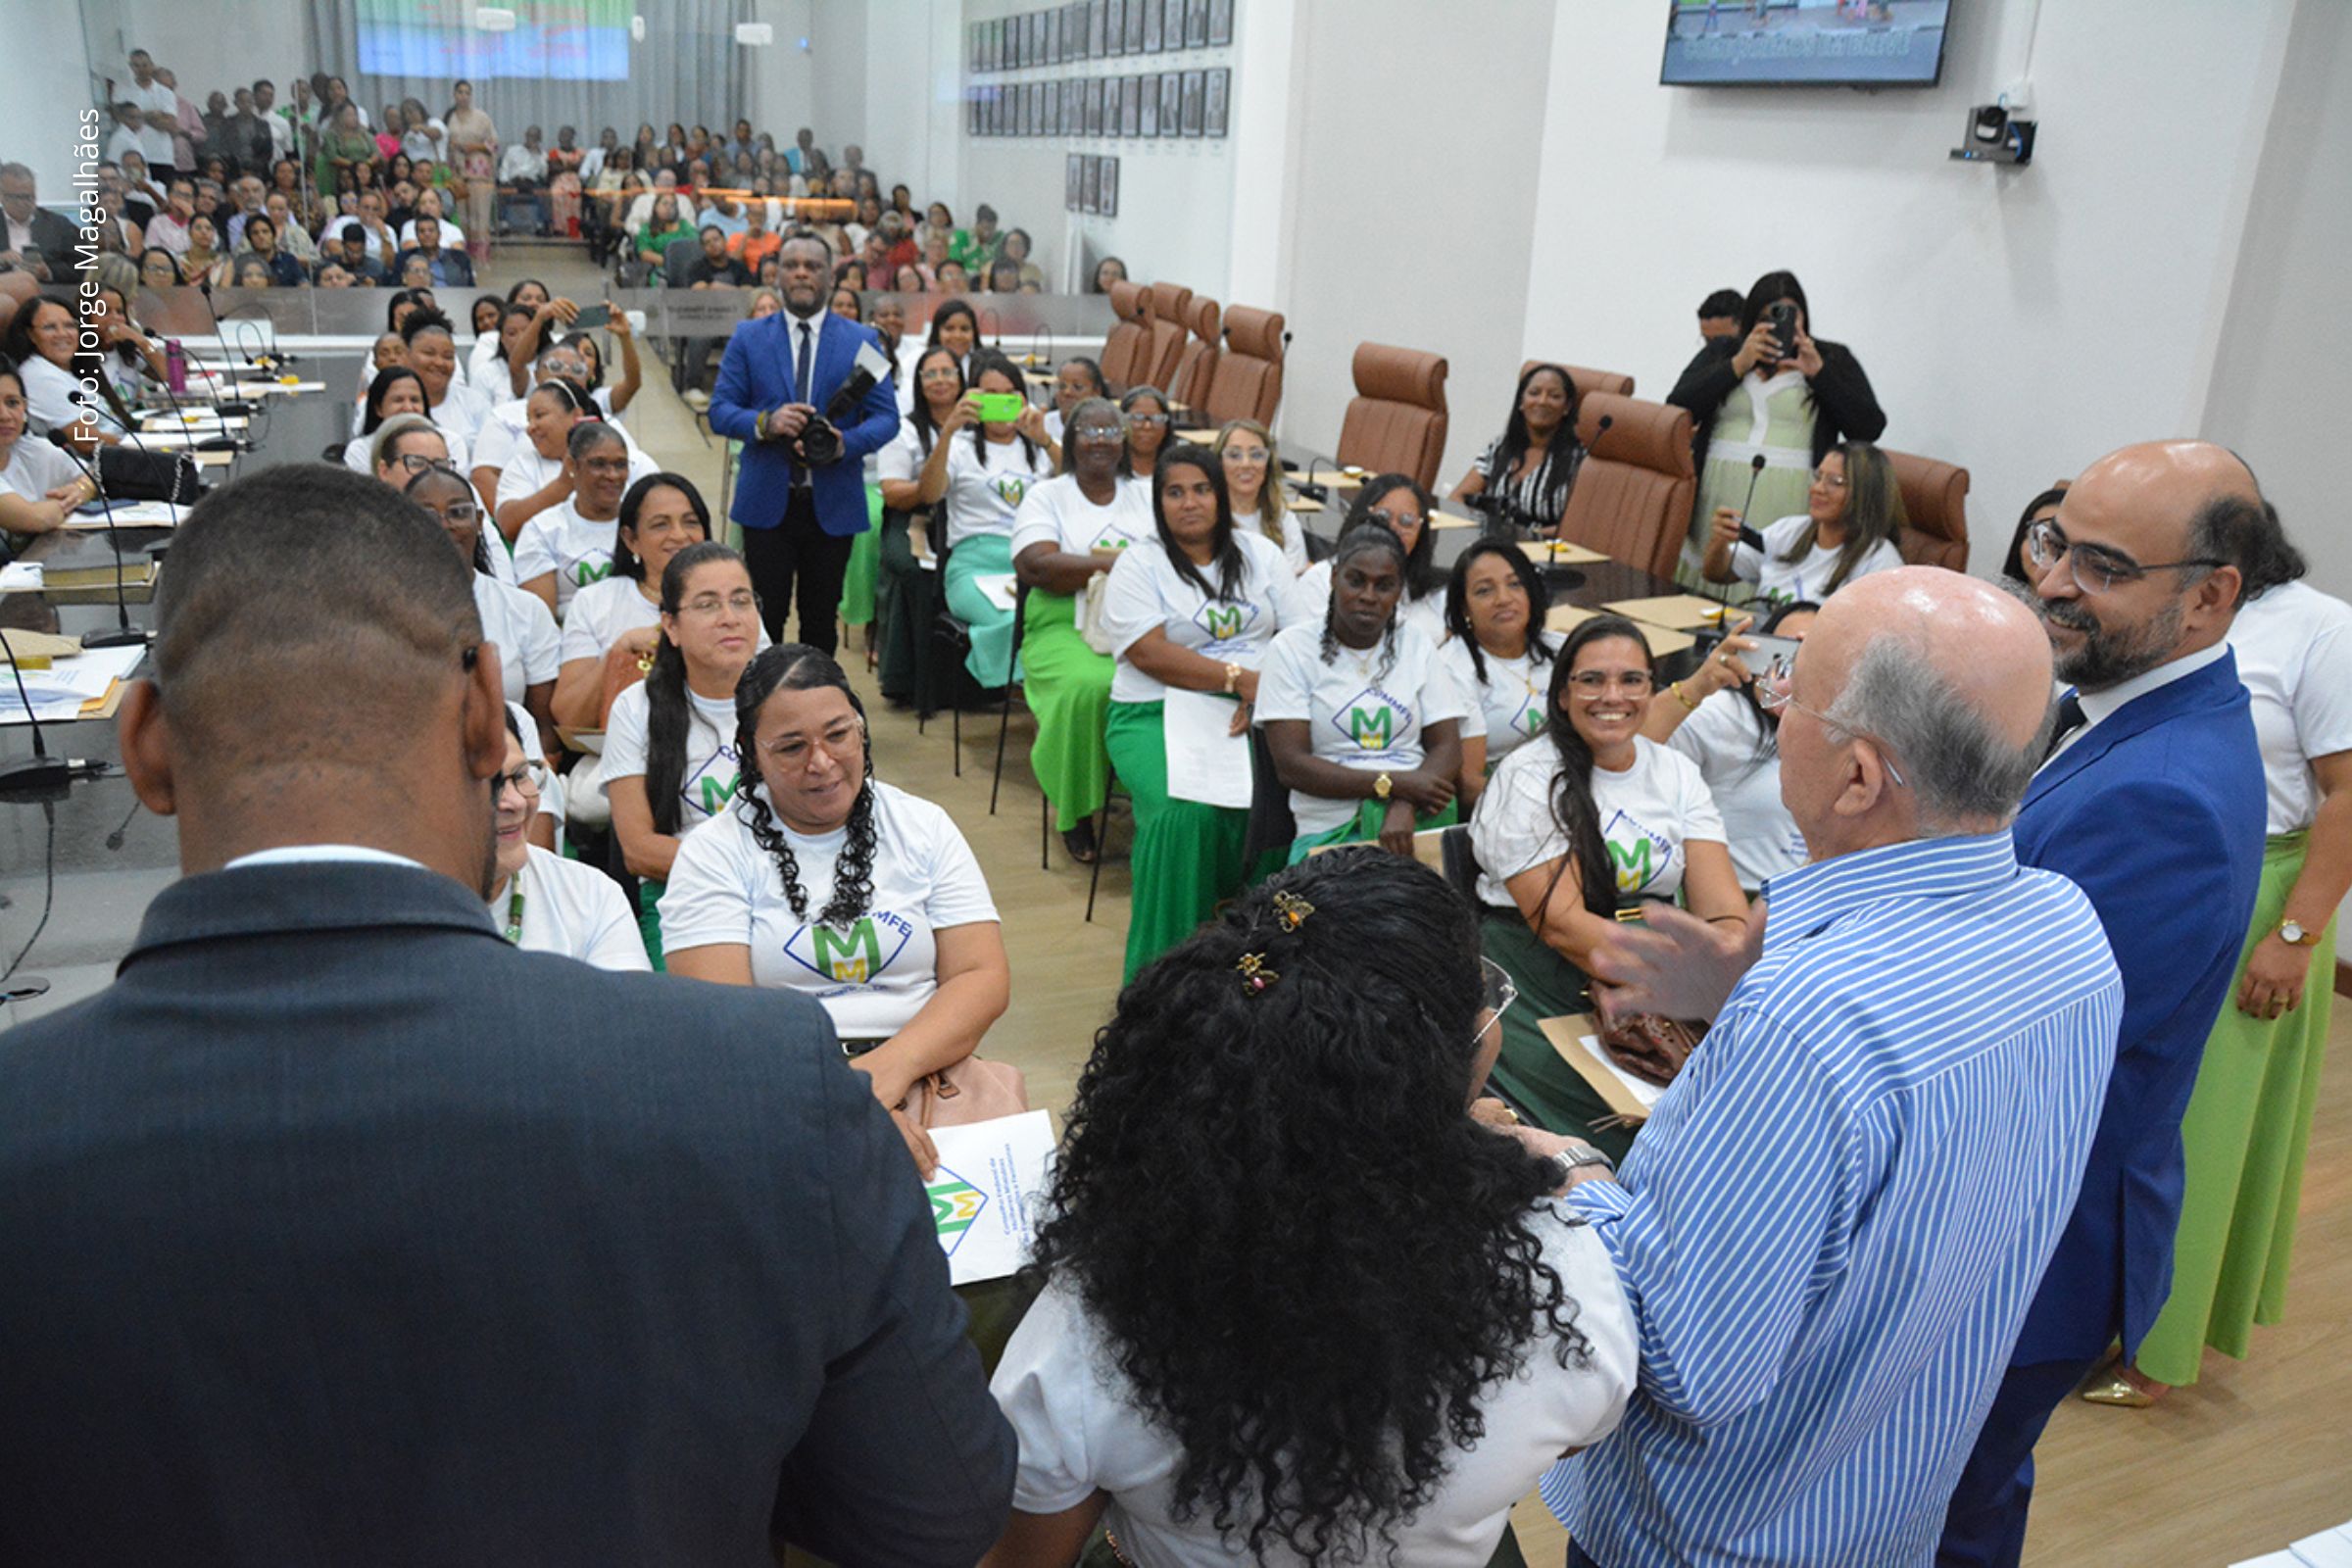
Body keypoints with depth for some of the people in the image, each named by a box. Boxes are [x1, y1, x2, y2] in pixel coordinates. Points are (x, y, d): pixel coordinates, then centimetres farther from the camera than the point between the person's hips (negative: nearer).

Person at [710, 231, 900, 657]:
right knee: (766, 616, 1)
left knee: (822, 621, 9)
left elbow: (886, 417, 1)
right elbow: (719, 410, 2)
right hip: (766, 502, 0)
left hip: (833, 505, 0)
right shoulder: (748, 338, 6)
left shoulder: (861, 341, 5)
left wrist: (846, 443, -19)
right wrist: (765, 422, -19)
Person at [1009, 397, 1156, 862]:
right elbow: (1035, 566, -6)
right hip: (1067, 628, -2)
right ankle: (1076, 812, -18)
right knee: (1089, 687, -37)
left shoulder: (1145, 497, 23)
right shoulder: (1046, 496, 13)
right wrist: (1113, 563, -11)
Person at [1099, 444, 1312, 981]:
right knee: (1186, 812, -32)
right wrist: (1241, 679, -17)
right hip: (1157, 715, -3)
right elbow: (1150, 654, -11)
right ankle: (1164, 964, -17)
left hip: (1253, 713, 3)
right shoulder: (1138, 565, 4)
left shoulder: (1260, 555, 15)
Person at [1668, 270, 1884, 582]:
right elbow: (1677, 410, 3)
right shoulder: (1721, 352, 17)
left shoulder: (1833, 359, 14)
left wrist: (1818, 372, -4)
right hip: (1721, 498, 2)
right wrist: (1738, 365, -3)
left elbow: (1869, 428, 3)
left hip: (1793, 505, -1)